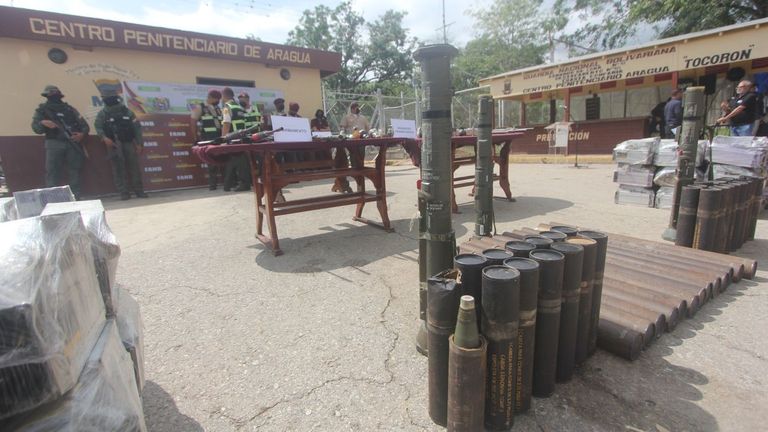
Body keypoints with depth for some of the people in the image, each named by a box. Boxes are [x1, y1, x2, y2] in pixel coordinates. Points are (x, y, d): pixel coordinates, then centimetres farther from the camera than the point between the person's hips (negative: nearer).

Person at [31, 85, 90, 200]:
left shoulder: (69, 109, 17)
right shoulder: (42, 109, 13)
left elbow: (84, 125, 10)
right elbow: (36, 127, 3)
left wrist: (82, 134, -10)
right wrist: (43, 123, -18)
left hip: (73, 144, 1)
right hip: (54, 144, -1)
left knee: (74, 172, 2)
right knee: (52, 172, -5)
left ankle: (75, 199, 7)